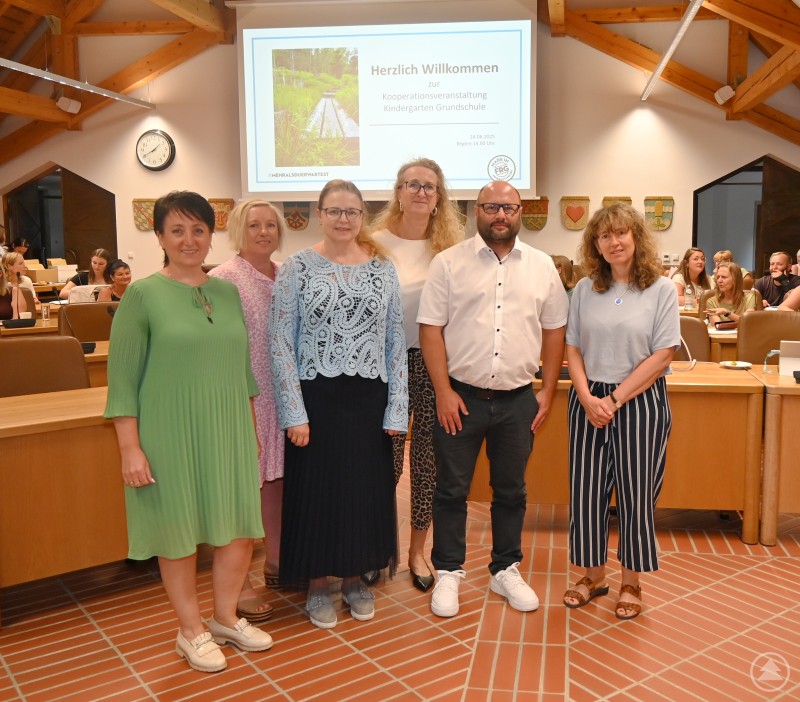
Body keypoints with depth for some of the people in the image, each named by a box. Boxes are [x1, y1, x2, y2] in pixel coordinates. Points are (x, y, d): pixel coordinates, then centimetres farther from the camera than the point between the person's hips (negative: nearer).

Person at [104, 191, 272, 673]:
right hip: (171, 435, -4)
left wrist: (252, 431, 16)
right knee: (180, 534, 8)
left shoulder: (228, 292, 7)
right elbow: (123, 379, -8)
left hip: (228, 433, 5)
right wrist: (131, 448, -12)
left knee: (241, 530, 10)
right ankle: (192, 632, 28)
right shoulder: (143, 295, -7)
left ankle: (226, 618, 33)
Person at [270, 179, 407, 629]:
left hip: (369, 398, 3)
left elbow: (397, 340, 4)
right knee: (317, 489, 7)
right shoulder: (297, 267, -2)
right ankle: (319, 584, 26)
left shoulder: (383, 267, 4)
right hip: (316, 398, -2)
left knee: (366, 488, 11)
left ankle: (356, 578, 32)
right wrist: (294, 413, -10)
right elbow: (281, 343, -5)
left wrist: (396, 408, -1)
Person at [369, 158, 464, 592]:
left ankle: (417, 551, 26)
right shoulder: (377, 244, -2)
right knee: (386, 460, 5)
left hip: (435, 361, 2)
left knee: (429, 458, 8)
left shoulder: (451, 247, 5)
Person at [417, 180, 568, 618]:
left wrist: (547, 392, 4)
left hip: (518, 400, 3)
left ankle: (506, 570, 31)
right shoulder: (449, 263, -3)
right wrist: (444, 392, -10)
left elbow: (553, 332, 9)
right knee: (451, 489, 8)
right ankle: (448, 573, 24)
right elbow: (430, 329, -5)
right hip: (461, 396, -2)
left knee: (511, 491, 14)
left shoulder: (542, 266, 6)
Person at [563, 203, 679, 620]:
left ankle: (631, 583, 25)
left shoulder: (661, 289, -4)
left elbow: (662, 355, -8)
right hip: (588, 402, 3)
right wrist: (587, 398, -10)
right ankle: (593, 575, 26)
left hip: (640, 402, -3)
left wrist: (615, 399, -13)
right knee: (586, 491, 7)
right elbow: (573, 349, 5)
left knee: (635, 493, 6)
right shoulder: (585, 289, 5)